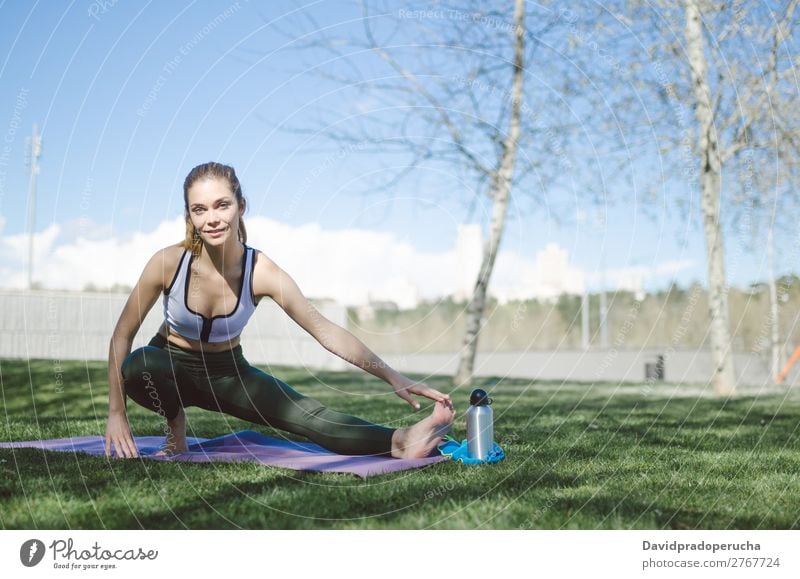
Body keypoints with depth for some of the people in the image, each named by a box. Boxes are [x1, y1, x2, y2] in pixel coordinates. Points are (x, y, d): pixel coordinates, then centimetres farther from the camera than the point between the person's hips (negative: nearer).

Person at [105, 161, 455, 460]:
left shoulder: (261, 272, -22)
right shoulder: (169, 263, -25)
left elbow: (326, 331, -20)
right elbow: (123, 334, -14)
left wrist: (394, 379, -26)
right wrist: (116, 413, -15)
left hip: (226, 372, 0)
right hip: (170, 367, 0)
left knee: (307, 414, -23)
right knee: (136, 368, -36)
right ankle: (175, 424, -6)